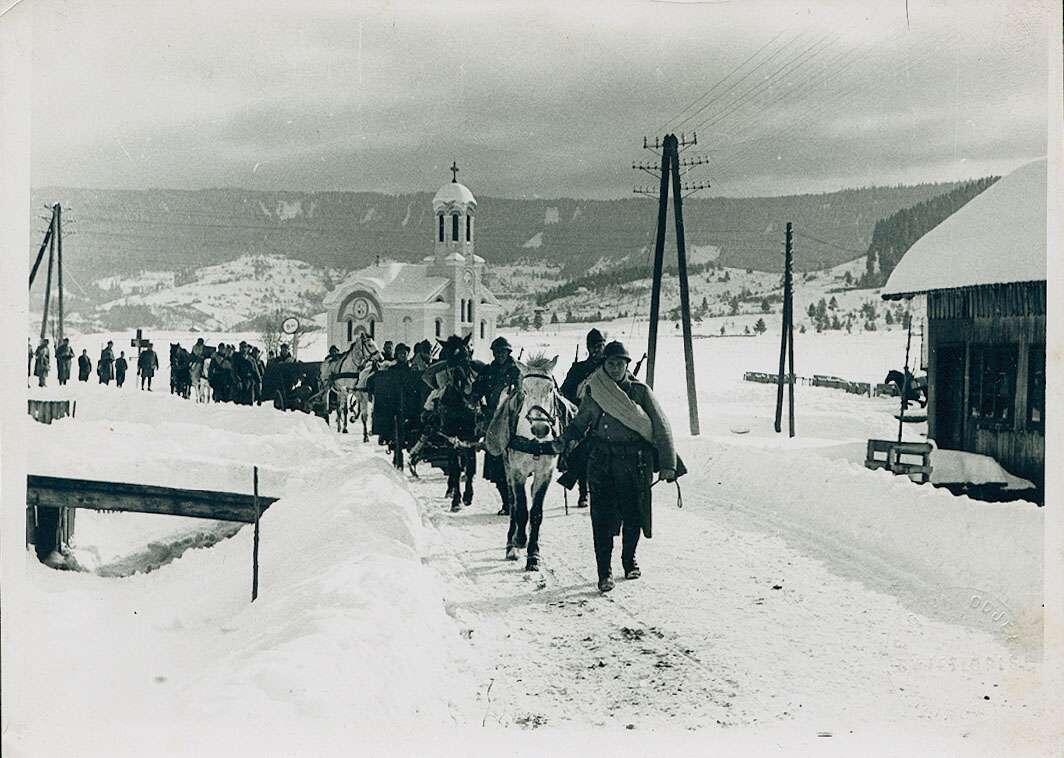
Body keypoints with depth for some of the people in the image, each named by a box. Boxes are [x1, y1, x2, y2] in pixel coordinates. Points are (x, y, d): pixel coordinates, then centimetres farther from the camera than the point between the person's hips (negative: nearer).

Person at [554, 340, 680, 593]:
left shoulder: (640, 391, 1)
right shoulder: (593, 391, 5)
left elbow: (661, 428, 2)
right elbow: (580, 423, 17)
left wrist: (667, 465, -3)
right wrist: (564, 440, -2)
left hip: (635, 461, 0)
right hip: (601, 460, 1)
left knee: (633, 514, 6)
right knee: (602, 516, -7)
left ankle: (629, 560, 30)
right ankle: (604, 572, -1)